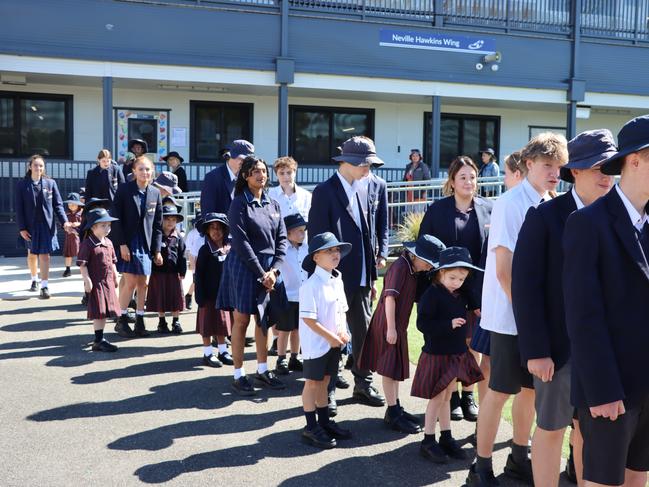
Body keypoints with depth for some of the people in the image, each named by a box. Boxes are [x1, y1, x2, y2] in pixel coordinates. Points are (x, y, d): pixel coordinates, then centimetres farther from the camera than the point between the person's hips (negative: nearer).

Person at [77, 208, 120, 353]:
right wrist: (87, 280, -18)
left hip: (108, 282, 8)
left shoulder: (108, 243, 12)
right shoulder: (87, 244, -12)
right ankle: (98, 341, -2)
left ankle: (100, 337, 23)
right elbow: (82, 264, -14)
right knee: (99, 312, -7)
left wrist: (115, 277, 19)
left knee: (105, 311, 12)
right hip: (95, 282, -8)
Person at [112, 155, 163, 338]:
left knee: (143, 283, 6)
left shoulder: (155, 193, 5)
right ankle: (122, 320, 7)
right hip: (128, 243, -3)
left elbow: (158, 224, 7)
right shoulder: (124, 190, -5)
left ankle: (139, 321, 16)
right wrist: (122, 244, -12)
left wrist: (157, 250, 4)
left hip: (146, 244, 4)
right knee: (130, 282, -7)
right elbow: (117, 219, -6)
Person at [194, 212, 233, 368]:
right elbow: (198, 274, -9)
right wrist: (200, 297, -13)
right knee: (207, 325, 4)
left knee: (222, 324, 13)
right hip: (209, 295, -4)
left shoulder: (229, 249, 3)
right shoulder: (205, 250, -8)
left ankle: (223, 351, 24)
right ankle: (208, 354, 14)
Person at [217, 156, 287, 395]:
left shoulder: (273, 204, 9)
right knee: (242, 321, 2)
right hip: (244, 268, -5)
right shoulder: (239, 204, -8)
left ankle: (262, 370, 25)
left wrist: (273, 270, -7)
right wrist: (261, 273, -15)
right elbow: (241, 243, -14)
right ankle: (239, 375, 11)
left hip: (269, 270, 6)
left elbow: (282, 239, 6)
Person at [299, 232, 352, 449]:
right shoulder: (311, 285, -20)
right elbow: (308, 318, -22)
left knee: (324, 380, 18)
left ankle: (324, 422, 30)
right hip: (316, 343, -7)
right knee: (312, 382, 4)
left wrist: (342, 331, -2)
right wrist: (330, 337, -18)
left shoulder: (337, 281, 5)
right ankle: (311, 427, 14)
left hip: (333, 342, 8)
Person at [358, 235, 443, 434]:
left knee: (396, 367, 16)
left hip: (398, 325, 9)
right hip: (388, 325, -9)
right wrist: (391, 328, -25)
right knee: (390, 369, -3)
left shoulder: (412, 270, 10)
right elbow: (390, 297, -24)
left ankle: (396, 408, 27)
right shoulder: (400, 266, -18)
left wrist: (399, 327, 18)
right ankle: (392, 414, 4)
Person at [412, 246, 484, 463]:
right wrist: (449, 324, -28)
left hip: (456, 354, 7)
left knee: (446, 397, 16)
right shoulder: (431, 294, -17)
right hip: (436, 355, -7)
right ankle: (428, 441, 12)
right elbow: (422, 323, -23)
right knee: (437, 398, 0)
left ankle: (446, 438, 27)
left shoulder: (460, 296, 6)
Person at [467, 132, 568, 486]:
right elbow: (503, 271, -18)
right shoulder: (510, 204, -14)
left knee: (532, 387, 15)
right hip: (511, 316, -7)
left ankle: (519, 458, 32)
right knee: (500, 390, 1)